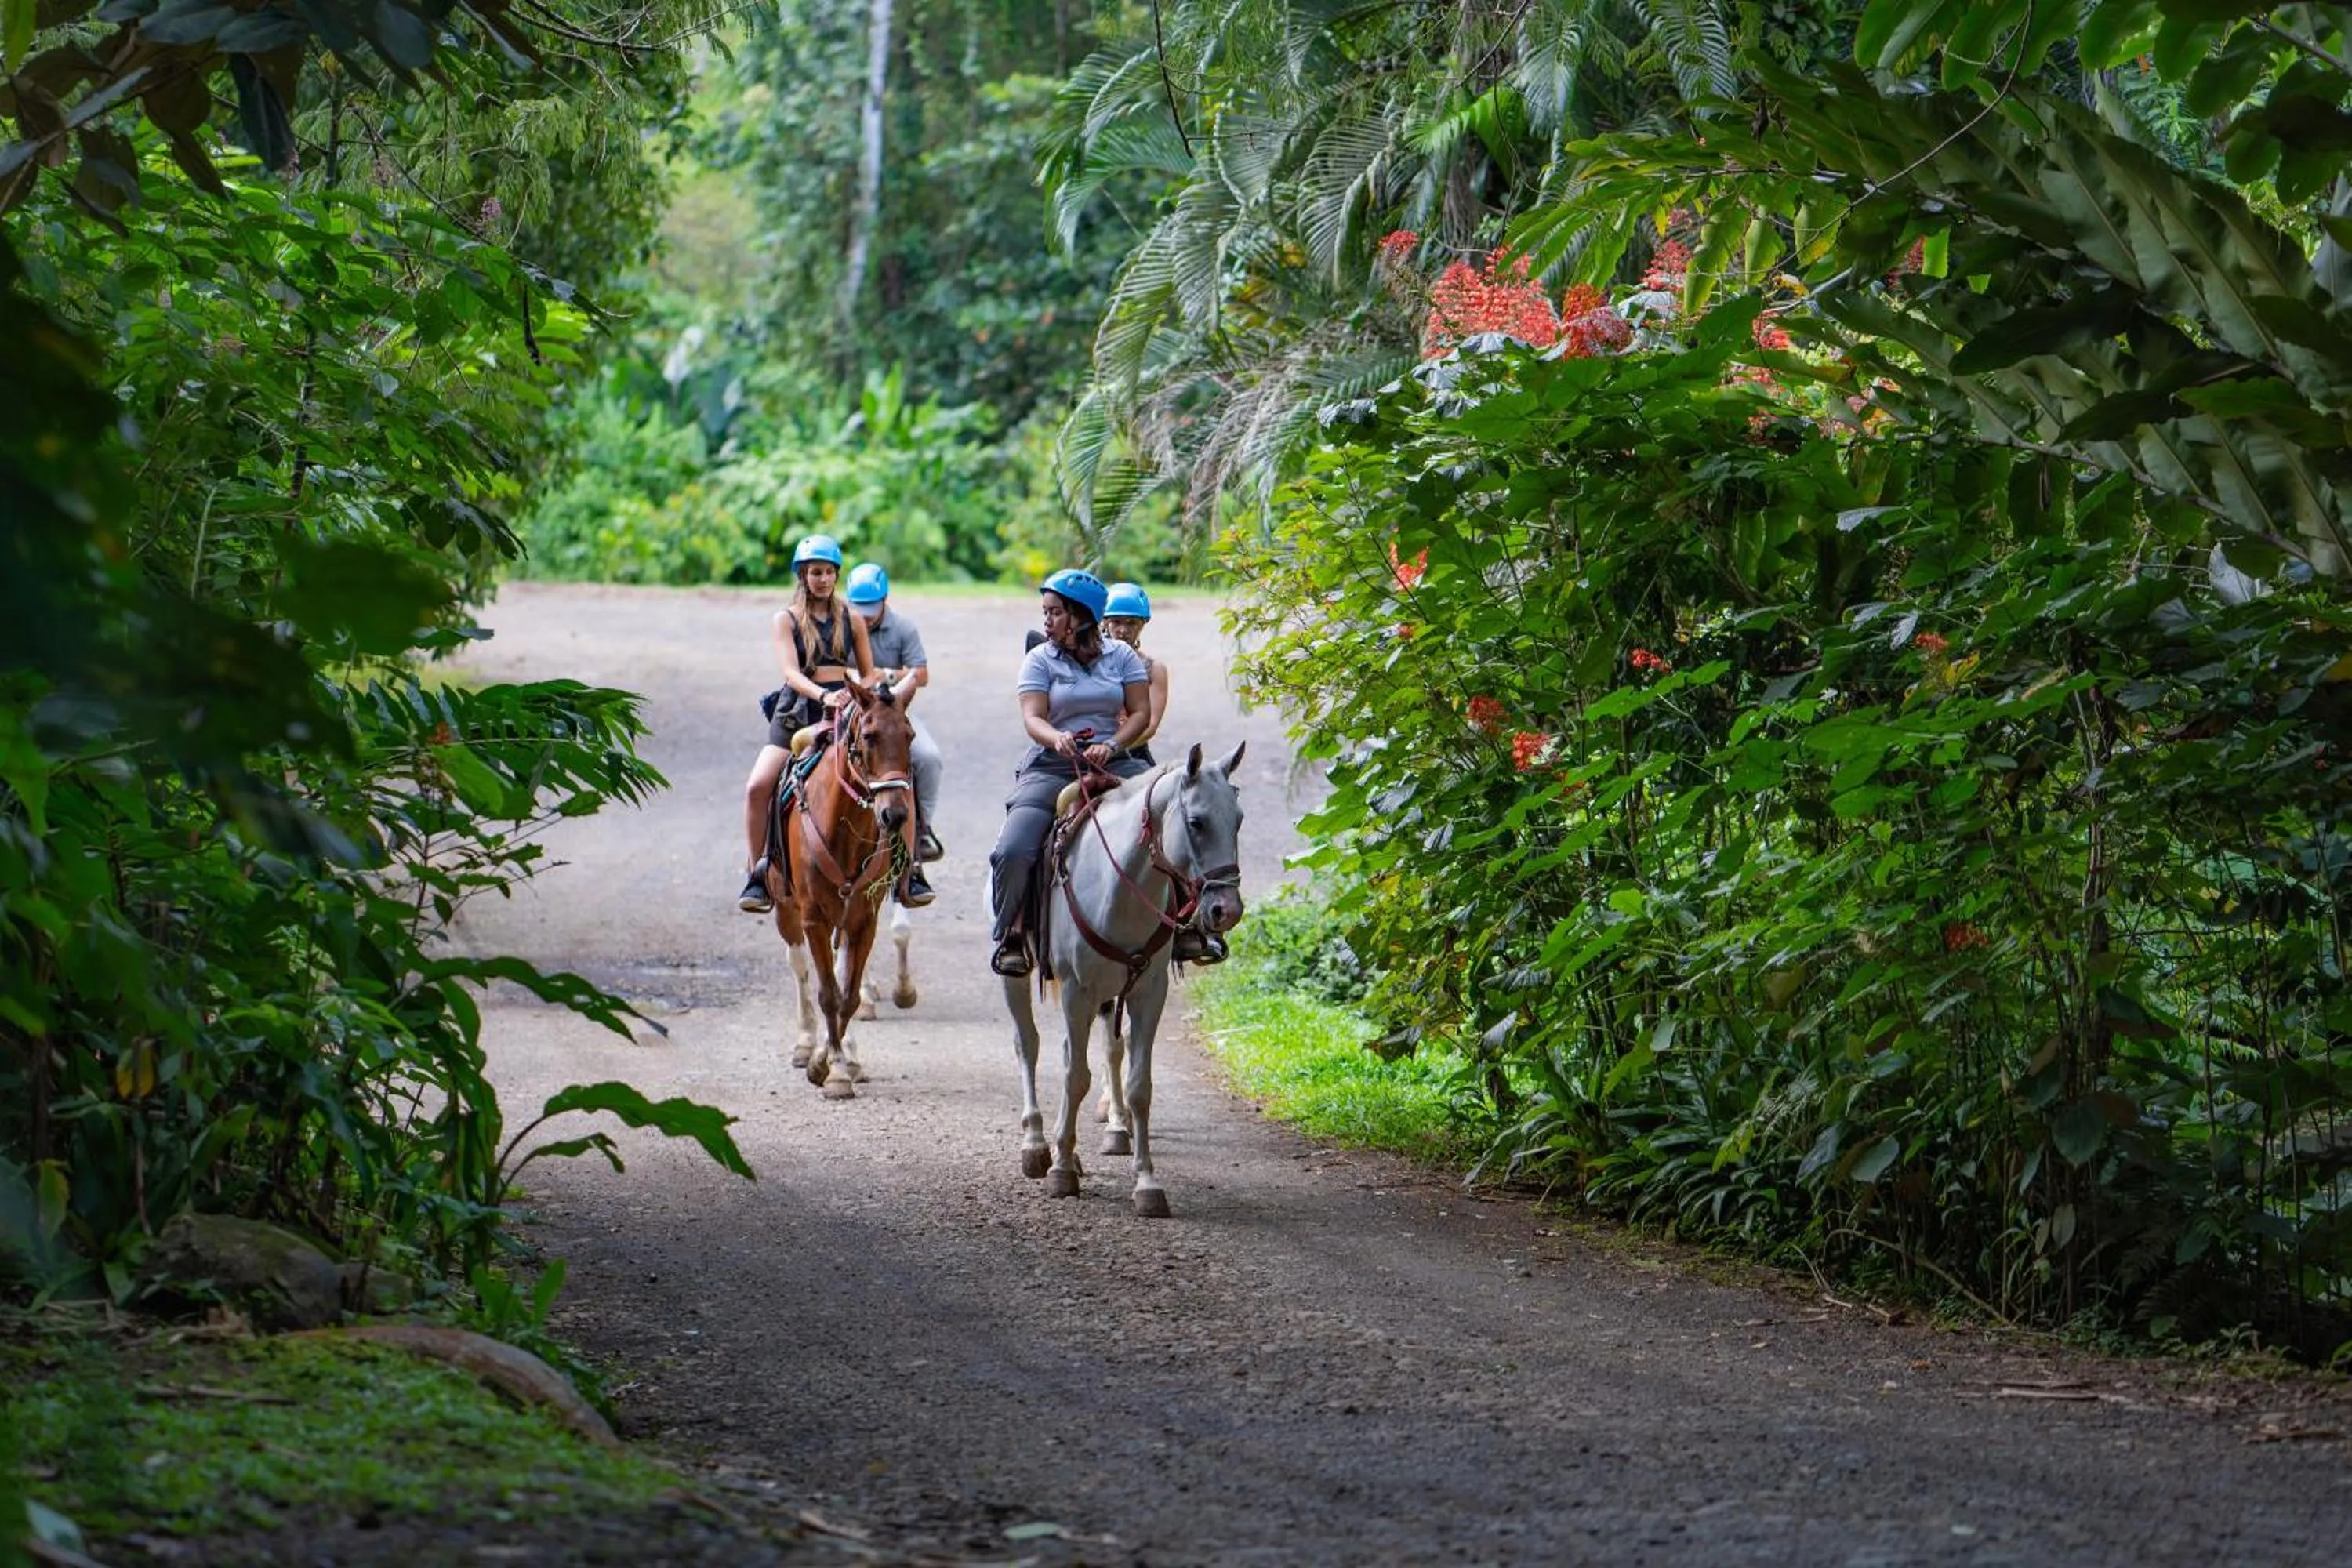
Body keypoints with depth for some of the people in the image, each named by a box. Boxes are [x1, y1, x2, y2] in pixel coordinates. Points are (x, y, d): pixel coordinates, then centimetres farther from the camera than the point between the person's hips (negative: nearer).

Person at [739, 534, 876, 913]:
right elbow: (791, 672, -9)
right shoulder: (786, 620, 6)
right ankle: (757, 873, -7)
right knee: (758, 786, -20)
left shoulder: (852, 621, 14)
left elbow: (869, 674, 19)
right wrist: (822, 695, -27)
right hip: (798, 710, -1)